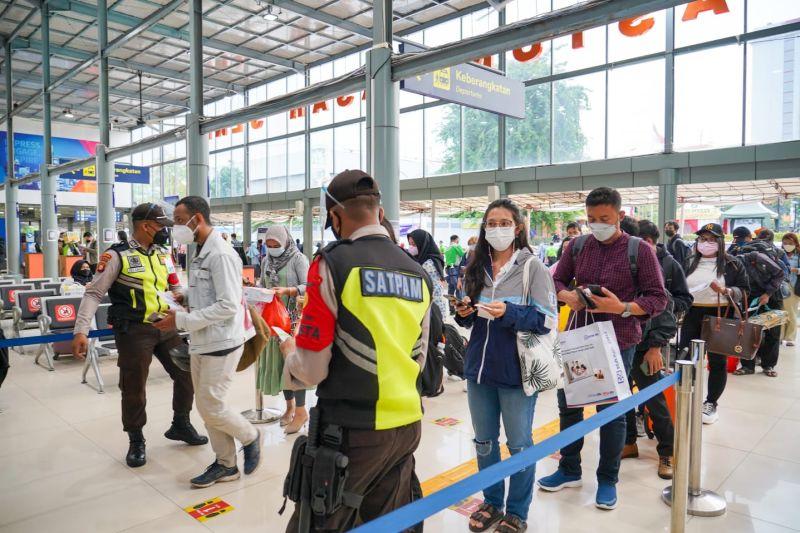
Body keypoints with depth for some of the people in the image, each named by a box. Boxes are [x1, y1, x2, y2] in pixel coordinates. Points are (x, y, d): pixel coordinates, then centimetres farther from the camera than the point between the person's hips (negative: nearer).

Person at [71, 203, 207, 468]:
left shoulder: (163, 254, 9)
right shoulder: (118, 255, -9)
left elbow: (175, 289, 17)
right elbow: (93, 294, -10)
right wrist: (81, 331, -16)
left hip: (165, 327, 6)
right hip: (133, 332, -6)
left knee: (186, 374, 10)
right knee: (133, 389, 4)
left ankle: (180, 425, 32)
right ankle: (136, 442, 25)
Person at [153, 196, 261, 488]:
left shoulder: (221, 255, -17)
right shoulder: (200, 253, 12)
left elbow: (228, 306, -22)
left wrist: (182, 320, -20)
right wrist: (185, 297, 4)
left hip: (221, 343, -9)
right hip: (201, 343, 9)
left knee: (211, 406, -3)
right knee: (206, 406, 13)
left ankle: (250, 437, 22)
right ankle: (225, 464, 26)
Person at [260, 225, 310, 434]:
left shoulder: (298, 259, -7)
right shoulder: (266, 261, 11)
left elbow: (308, 287, -14)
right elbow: (262, 284, 17)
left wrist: (287, 290, -28)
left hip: (294, 316, -6)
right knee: (280, 360, 8)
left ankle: (301, 411, 2)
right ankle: (289, 405, 22)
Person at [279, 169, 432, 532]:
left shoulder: (333, 264, -12)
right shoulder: (417, 273, 5)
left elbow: (310, 371, -11)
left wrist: (290, 352, 9)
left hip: (351, 430, -6)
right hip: (407, 426, 6)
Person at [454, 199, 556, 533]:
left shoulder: (533, 266, -9)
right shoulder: (477, 267, 6)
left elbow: (547, 320, -13)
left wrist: (508, 313, -25)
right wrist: (463, 313, -6)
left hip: (517, 370, -5)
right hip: (479, 367, 5)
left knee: (519, 444, 10)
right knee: (484, 441, 17)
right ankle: (492, 503, 37)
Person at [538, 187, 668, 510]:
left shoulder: (640, 250, -8)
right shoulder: (577, 246, 3)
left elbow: (658, 298, -7)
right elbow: (557, 280, 9)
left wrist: (623, 308, -23)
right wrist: (567, 296, -13)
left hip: (618, 341, -4)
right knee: (567, 403, 12)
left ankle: (608, 479, 28)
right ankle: (569, 469, 32)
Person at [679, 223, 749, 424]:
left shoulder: (732, 264, 0)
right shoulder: (689, 262, 9)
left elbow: (744, 291, -2)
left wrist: (725, 290, -19)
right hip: (692, 315, 3)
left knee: (717, 361, 7)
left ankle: (711, 404, 20)